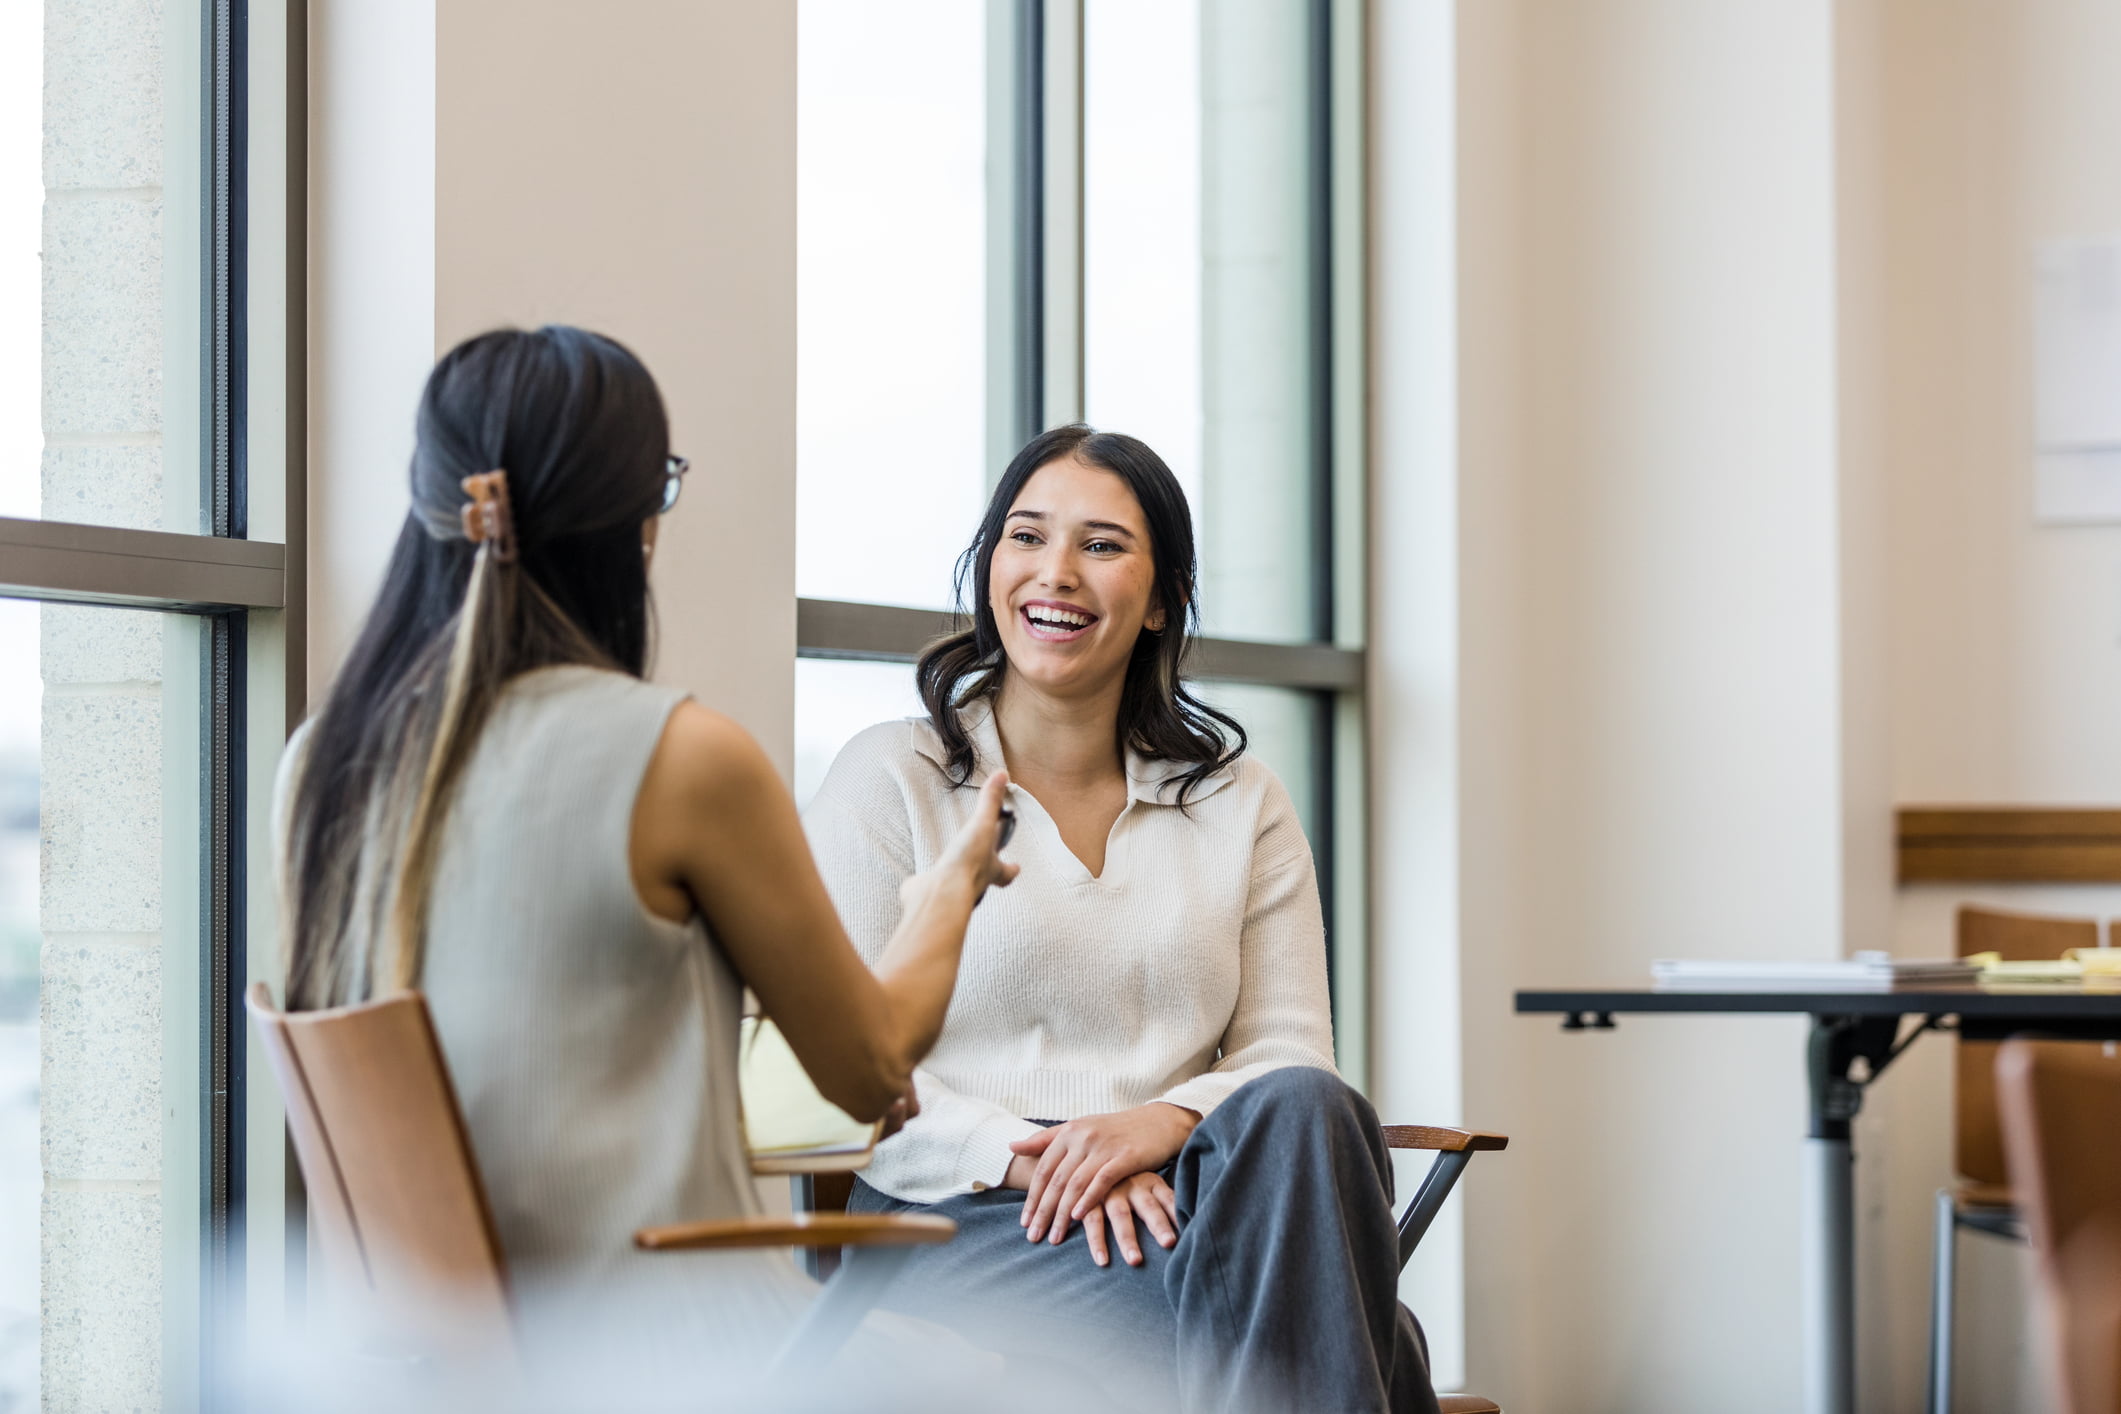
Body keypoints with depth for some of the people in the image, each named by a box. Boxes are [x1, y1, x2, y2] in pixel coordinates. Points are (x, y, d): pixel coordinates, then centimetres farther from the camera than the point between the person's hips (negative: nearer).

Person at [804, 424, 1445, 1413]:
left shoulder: (1239, 802, 18)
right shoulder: (890, 778, 7)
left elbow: (1289, 1053, 9)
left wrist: (1170, 1119, -14)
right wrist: (1027, 1158, -17)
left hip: (1175, 1201, 5)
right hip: (965, 1228, -4)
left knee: (1298, 1110, -34)